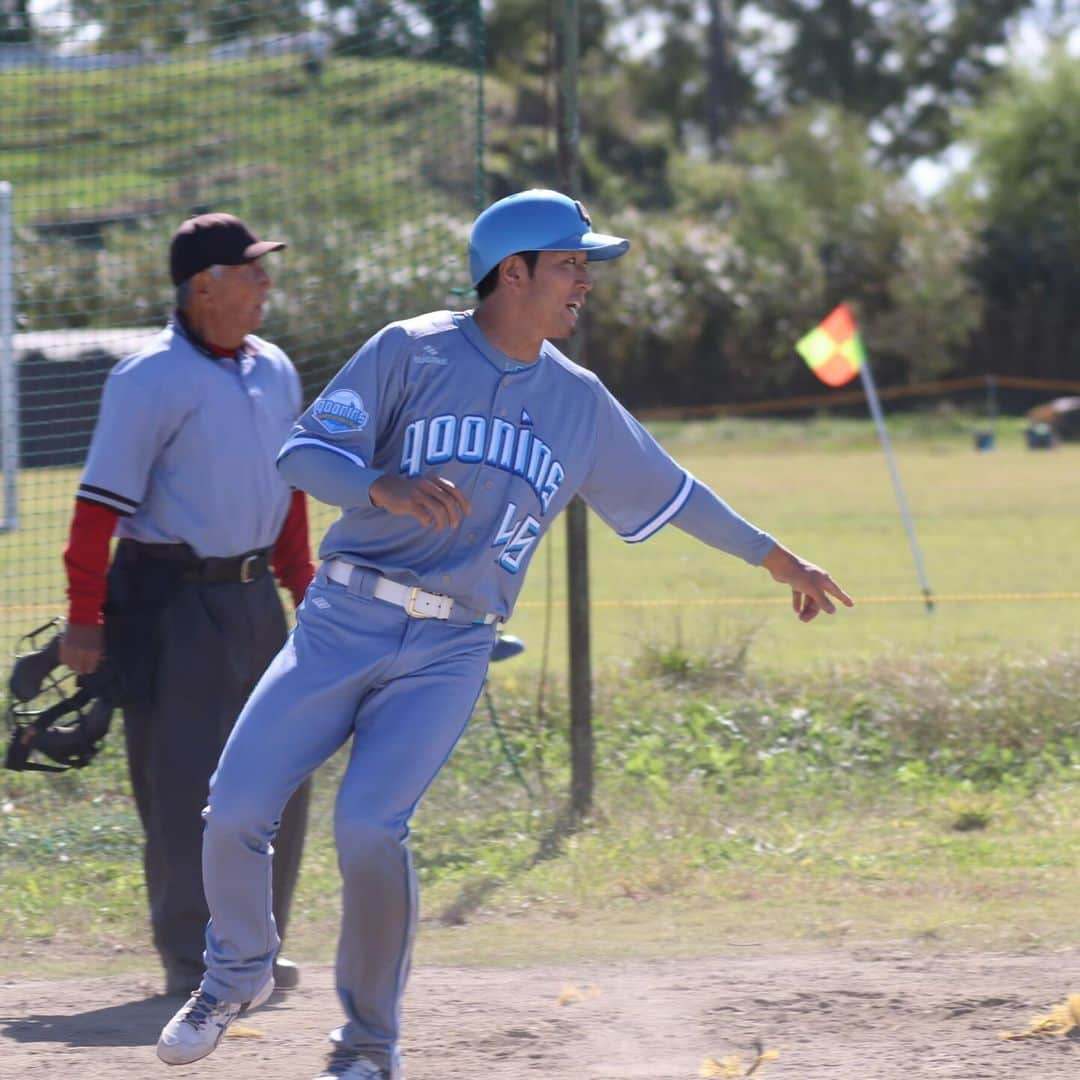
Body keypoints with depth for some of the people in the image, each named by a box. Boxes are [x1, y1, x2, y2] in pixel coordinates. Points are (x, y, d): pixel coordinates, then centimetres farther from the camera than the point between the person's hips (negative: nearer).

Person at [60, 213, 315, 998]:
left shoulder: (274, 372, 9)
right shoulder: (152, 380, -13)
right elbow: (101, 503, -14)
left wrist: (302, 586, 18)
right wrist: (84, 619, -16)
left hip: (252, 595, 7)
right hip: (173, 600, -7)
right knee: (185, 784, -4)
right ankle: (192, 957, 5)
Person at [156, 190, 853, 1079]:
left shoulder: (580, 402, 11)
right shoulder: (411, 352, -1)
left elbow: (667, 490, 24)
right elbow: (305, 451, -8)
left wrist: (777, 559, 30)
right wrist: (386, 487, -27)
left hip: (449, 654, 1)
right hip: (343, 625, -1)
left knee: (369, 827, -21)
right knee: (236, 810, -12)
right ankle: (239, 972, 19)